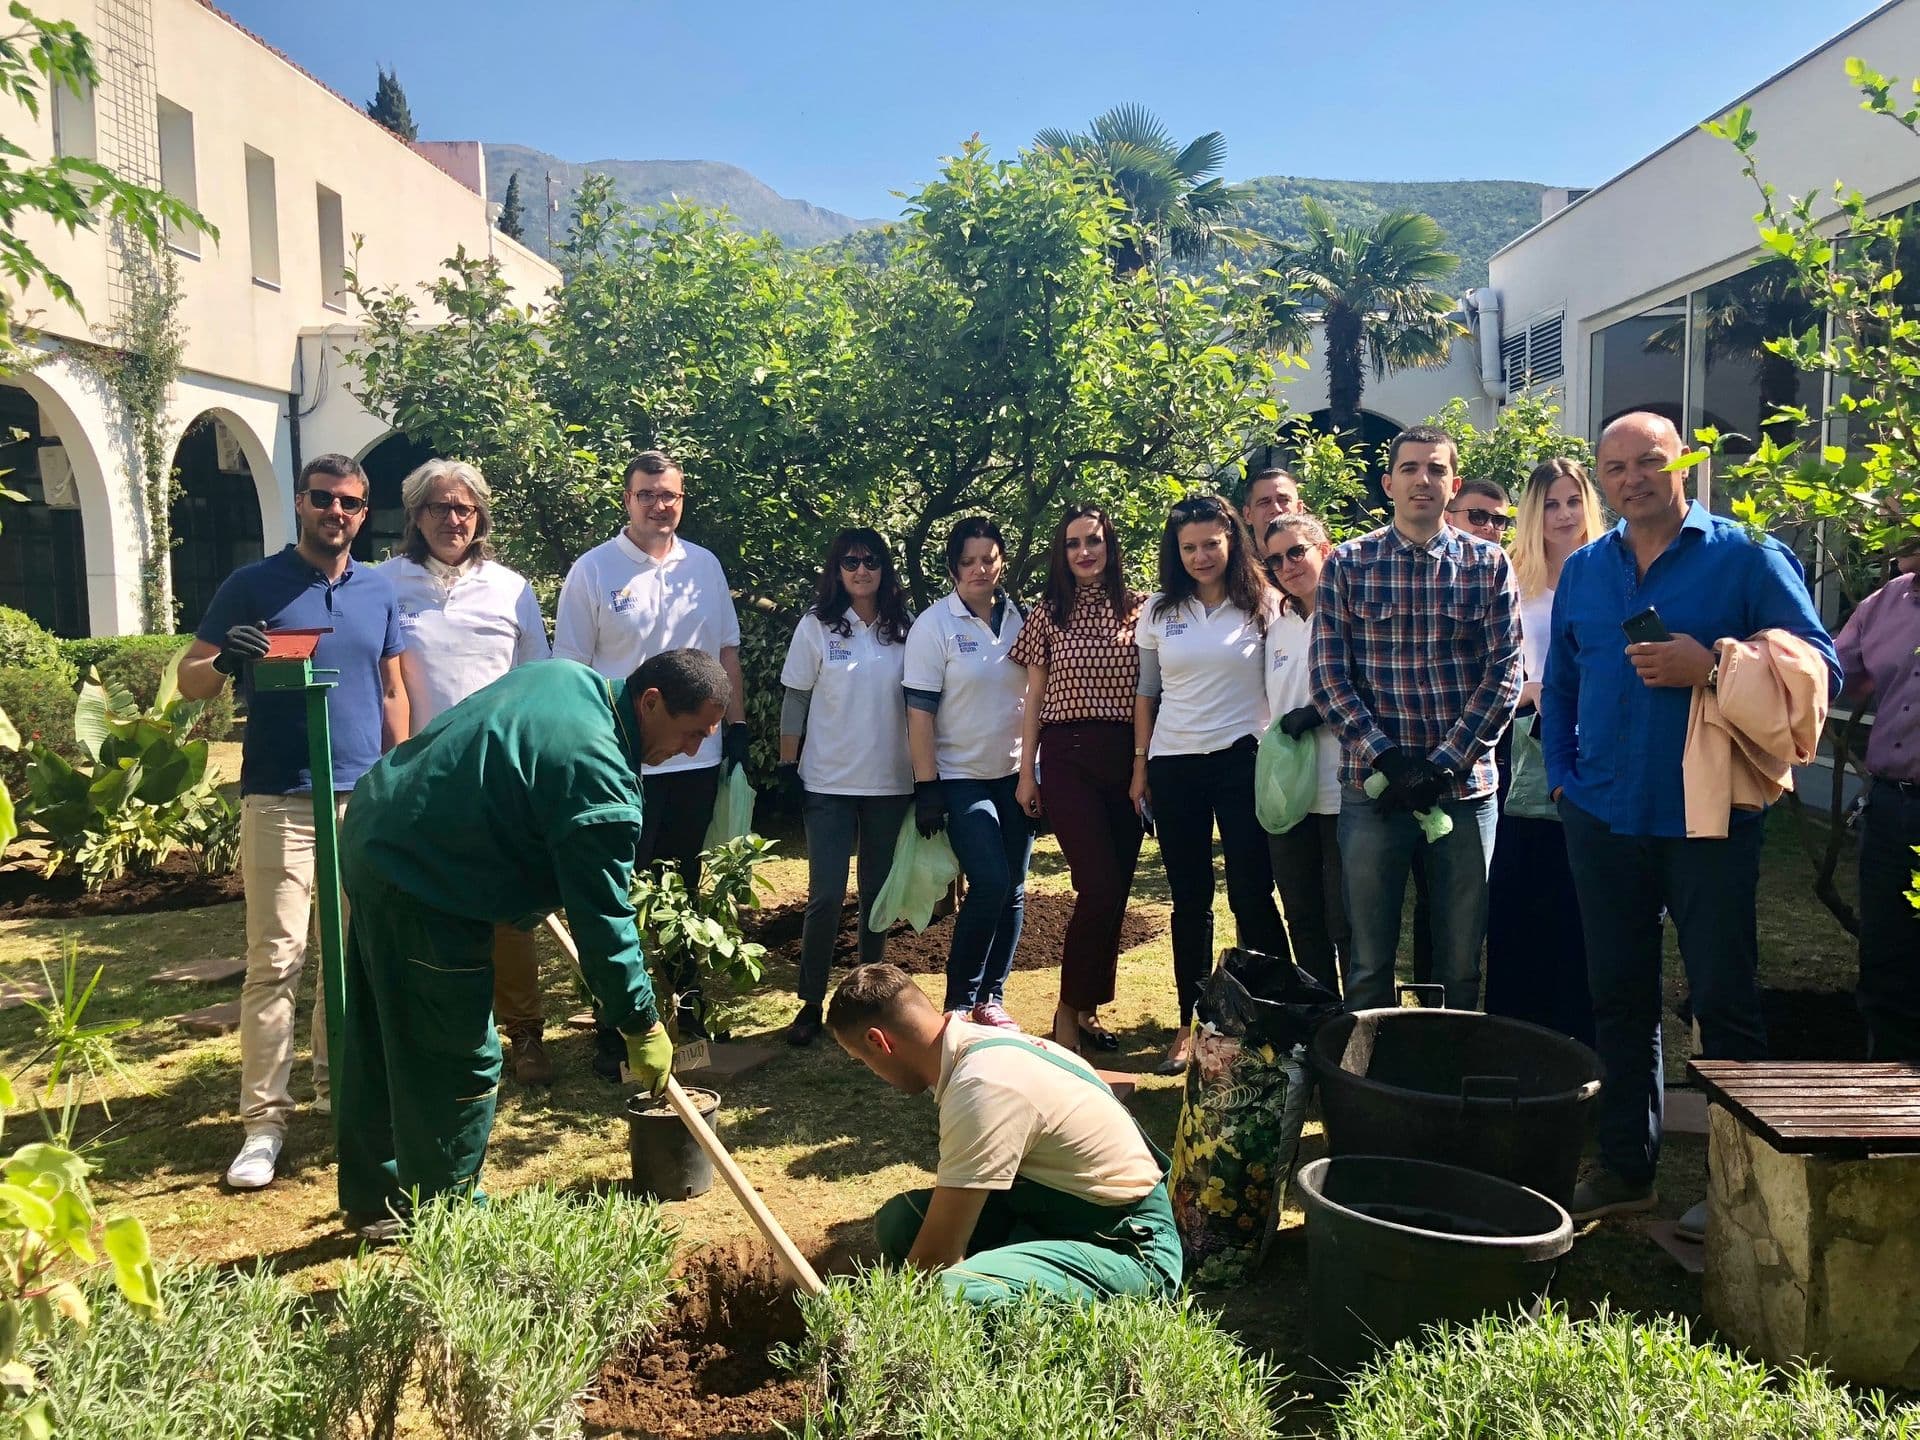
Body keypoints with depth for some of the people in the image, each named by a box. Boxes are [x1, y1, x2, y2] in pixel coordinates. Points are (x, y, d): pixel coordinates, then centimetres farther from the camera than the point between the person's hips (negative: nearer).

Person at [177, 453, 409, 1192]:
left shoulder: (379, 591, 11)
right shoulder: (251, 586, 1)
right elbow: (190, 677, 2)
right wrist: (227, 662, -21)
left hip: (365, 798, 4)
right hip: (280, 800, -4)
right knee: (275, 959, -6)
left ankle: (340, 1085, 25)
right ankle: (263, 1119, 1)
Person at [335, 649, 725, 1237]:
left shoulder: (567, 676, 5)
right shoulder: (600, 778, -24)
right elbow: (602, 918, -19)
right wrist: (641, 1025, -8)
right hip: (423, 894, -11)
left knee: (382, 1045, 21)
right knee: (462, 1063, 2)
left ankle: (375, 1200, 37)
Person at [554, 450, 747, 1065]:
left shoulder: (705, 566, 6)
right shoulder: (593, 570, -6)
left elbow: (727, 650, 12)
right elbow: (571, 667, -5)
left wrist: (737, 725, 7)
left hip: (697, 756, 4)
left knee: (684, 887, 16)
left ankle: (684, 997, 31)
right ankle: (614, 1025, 13)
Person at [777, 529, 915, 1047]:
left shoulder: (904, 630, 4)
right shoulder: (816, 626, -2)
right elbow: (795, 701, 0)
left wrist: (924, 773, 5)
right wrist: (787, 766, -4)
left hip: (891, 783, 2)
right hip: (829, 784, -2)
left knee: (878, 892, 10)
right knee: (826, 894, -5)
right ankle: (811, 1002, 7)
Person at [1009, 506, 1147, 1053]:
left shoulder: (1138, 608, 6)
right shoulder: (1049, 613, 5)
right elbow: (1035, 697, 7)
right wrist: (1026, 774, 4)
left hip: (1126, 757, 2)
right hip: (1067, 757, -2)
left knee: (1115, 891, 5)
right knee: (1100, 887, -12)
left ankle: (1089, 1007, 20)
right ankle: (1069, 1008, 4)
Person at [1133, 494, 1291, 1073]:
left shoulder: (1263, 605, -1)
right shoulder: (1159, 611, 6)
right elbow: (1146, 691, 12)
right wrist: (1140, 763, 8)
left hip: (1242, 759, -3)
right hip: (1174, 765, 3)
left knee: (1251, 894, -3)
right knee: (1189, 900, 9)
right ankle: (1191, 1021, 19)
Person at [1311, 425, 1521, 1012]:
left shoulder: (1488, 563, 4)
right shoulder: (1348, 564, 3)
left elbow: (1504, 674, -1)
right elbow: (1329, 674, -2)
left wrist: (1445, 764, -11)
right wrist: (1384, 757, -12)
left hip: (1465, 785, 1)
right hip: (1371, 786, 0)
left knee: (1462, 962, 10)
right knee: (1369, 961, 7)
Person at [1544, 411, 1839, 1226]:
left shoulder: (1747, 557, -3)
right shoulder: (1582, 571, 10)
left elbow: (1819, 665, -8)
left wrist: (1710, 669, -21)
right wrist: (1563, 776, 8)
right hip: (1604, 820, 4)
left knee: (1723, 998, 2)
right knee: (1618, 997, 12)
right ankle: (1625, 1165, 25)